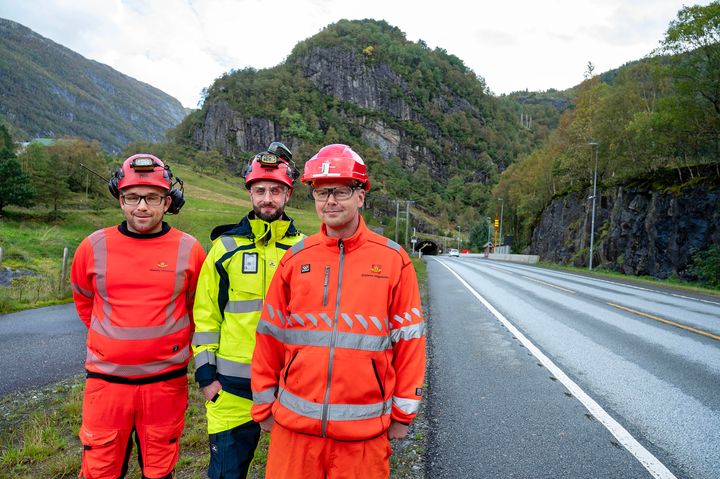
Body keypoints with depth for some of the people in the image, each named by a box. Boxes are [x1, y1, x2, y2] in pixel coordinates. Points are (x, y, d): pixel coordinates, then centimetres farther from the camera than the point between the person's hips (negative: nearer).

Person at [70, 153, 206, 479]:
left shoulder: (188, 250, -7)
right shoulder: (94, 247, -4)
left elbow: (199, 307, 8)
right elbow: (83, 300, 14)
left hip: (166, 381, 0)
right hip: (106, 379, 1)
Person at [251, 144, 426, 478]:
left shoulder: (393, 260, -4)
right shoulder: (296, 259, 1)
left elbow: (409, 339, -1)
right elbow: (270, 335, 5)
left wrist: (403, 412, 2)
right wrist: (264, 405, 8)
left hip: (363, 429, -1)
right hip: (294, 424, 2)